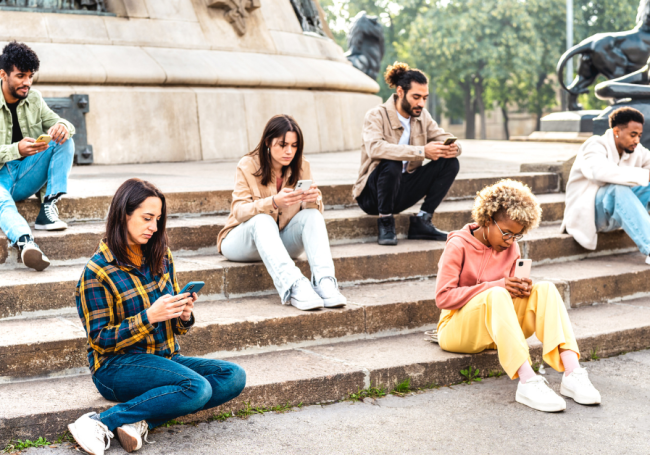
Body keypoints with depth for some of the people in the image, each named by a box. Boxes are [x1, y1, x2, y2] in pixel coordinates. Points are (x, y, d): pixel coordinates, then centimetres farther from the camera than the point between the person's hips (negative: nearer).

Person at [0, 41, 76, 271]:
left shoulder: (34, 99, 8)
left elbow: (57, 122, 9)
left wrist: (62, 127, -19)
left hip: (25, 178, 6)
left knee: (65, 141, -14)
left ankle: (48, 209, -22)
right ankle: (25, 241, -70)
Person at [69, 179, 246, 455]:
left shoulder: (161, 257, 9)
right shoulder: (97, 271, -9)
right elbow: (101, 340, -11)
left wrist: (184, 315, -9)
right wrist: (149, 317, -22)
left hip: (165, 360, 7)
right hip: (117, 366, -7)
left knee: (234, 377, -16)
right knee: (197, 388, -31)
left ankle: (141, 421, -22)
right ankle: (102, 424, -24)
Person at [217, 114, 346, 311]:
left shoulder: (301, 166, -1)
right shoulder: (248, 166, -13)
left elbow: (316, 209, -6)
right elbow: (239, 211, -22)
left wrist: (314, 199, -31)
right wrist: (274, 202, -40)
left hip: (282, 242, 4)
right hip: (242, 241, -3)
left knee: (312, 215, -23)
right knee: (262, 220, -36)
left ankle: (325, 282, -43)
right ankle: (294, 286, -53)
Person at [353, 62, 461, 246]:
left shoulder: (422, 116, 5)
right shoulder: (376, 115, -14)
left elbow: (445, 139, 3)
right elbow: (375, 148, -34)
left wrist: (453, 148, -25)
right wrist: (422, 151, -41)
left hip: (404, 192, 6)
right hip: (372, 194, -6)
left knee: (450, 162, -10)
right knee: (391, 164, -37)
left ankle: (421, 222, -8)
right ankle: (385, 223, -17)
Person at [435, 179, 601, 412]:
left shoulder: (511, 249, 9)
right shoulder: (458, 245, -9)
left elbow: (509, 290, 14)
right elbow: (443, 297, -16)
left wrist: (521, 289, -12)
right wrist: (496, 286, -24)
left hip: (498, 329, 6)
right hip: (457, 330, -5)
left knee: (545, 289, -19)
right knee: (496, 296, -37)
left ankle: (572, 373, -36)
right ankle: (528, 382, -50)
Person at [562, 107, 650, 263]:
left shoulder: (637, 151, 8)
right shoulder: (595, 146, -15)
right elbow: (600, 170, -36)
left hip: (615, 214, 7)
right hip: (586, 213, -7)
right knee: (618, 189, -36)